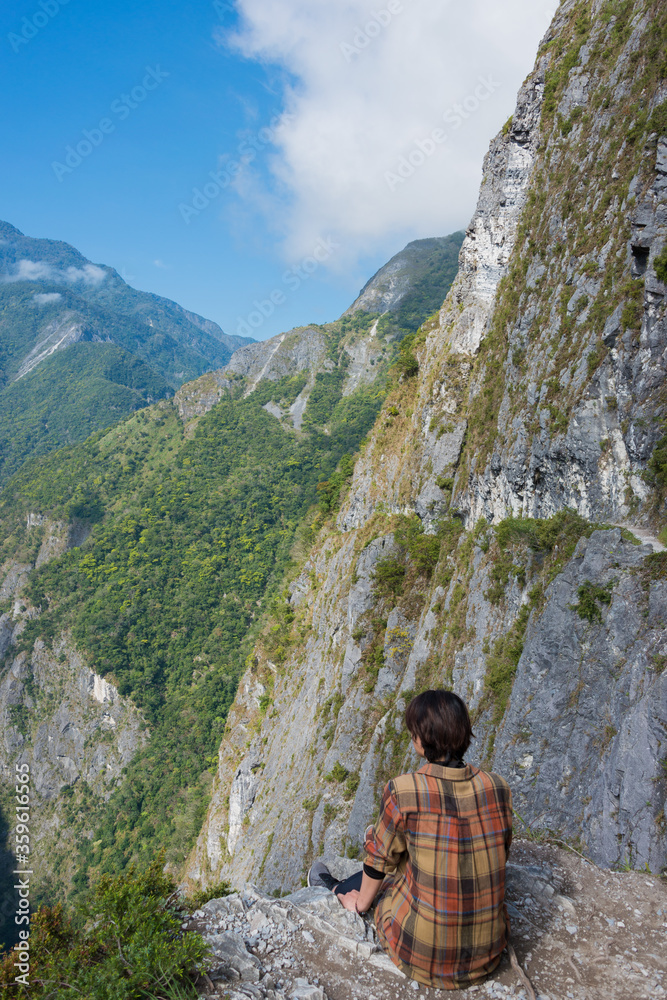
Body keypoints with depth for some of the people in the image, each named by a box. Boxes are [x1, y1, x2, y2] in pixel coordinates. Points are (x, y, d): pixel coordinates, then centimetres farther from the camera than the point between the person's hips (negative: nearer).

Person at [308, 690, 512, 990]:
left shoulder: (402, 791, -22)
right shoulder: (498, 788, -11)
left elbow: (380, 861, -5)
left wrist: (361, 903, 16)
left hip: (421, 955, -3)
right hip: (488, 954, 3)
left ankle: (337, 889, 57)